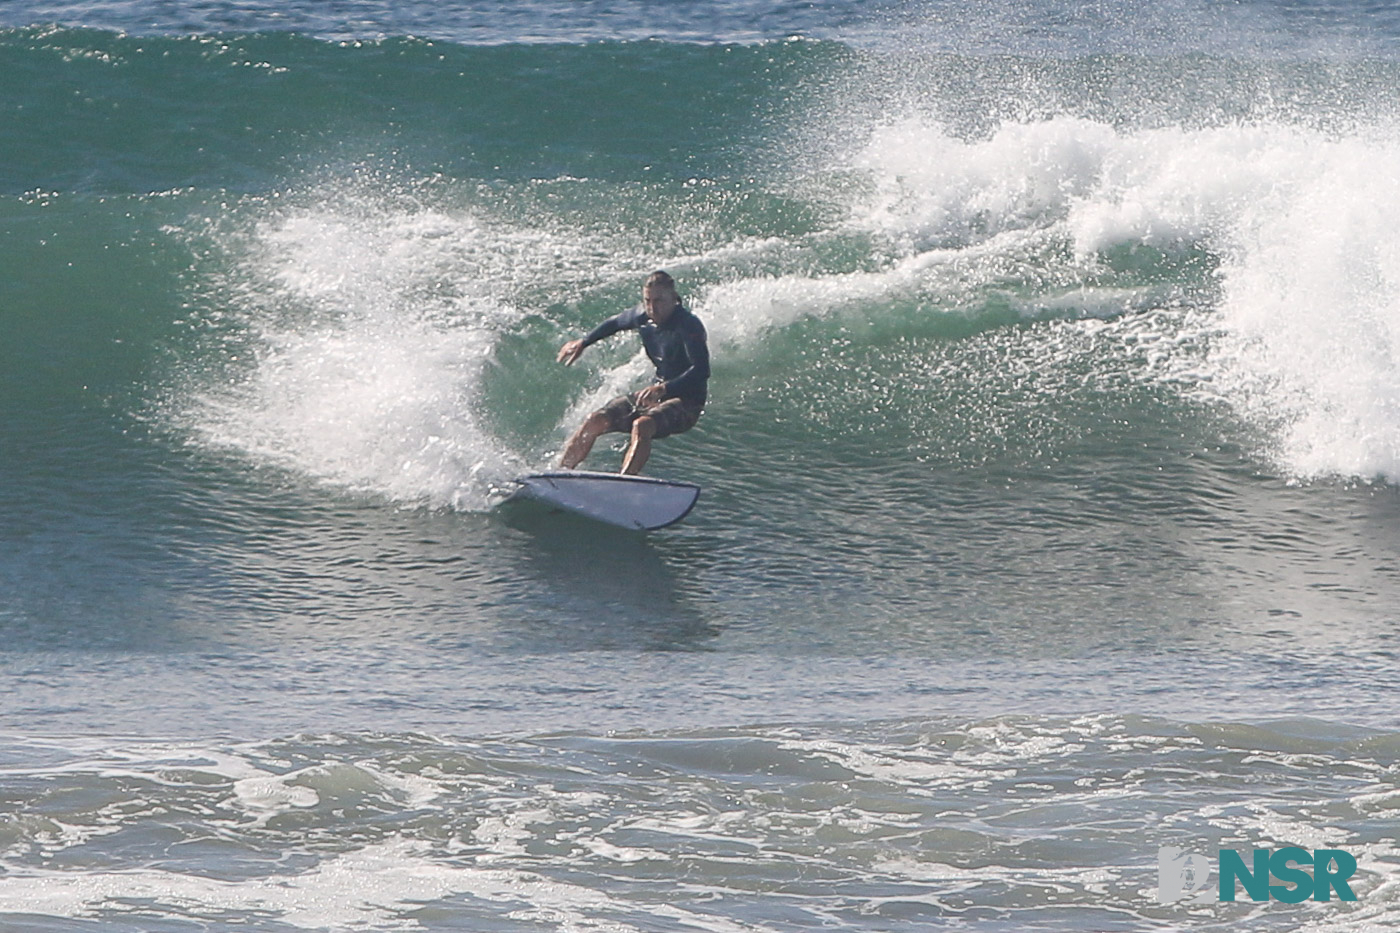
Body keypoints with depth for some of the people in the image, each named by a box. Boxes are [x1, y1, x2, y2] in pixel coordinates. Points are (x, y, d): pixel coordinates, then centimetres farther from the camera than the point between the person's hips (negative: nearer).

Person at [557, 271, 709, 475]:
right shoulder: (643, 316, -1)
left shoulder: (688, 325, -22)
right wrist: (583, 343, 25)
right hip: (657, 393, 7)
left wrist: (664, 388, -45)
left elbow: (702, 370, -34)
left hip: (686, 403, -7)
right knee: (596, 421, -10)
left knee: (642, 425, -37)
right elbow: (615, 323, 23)